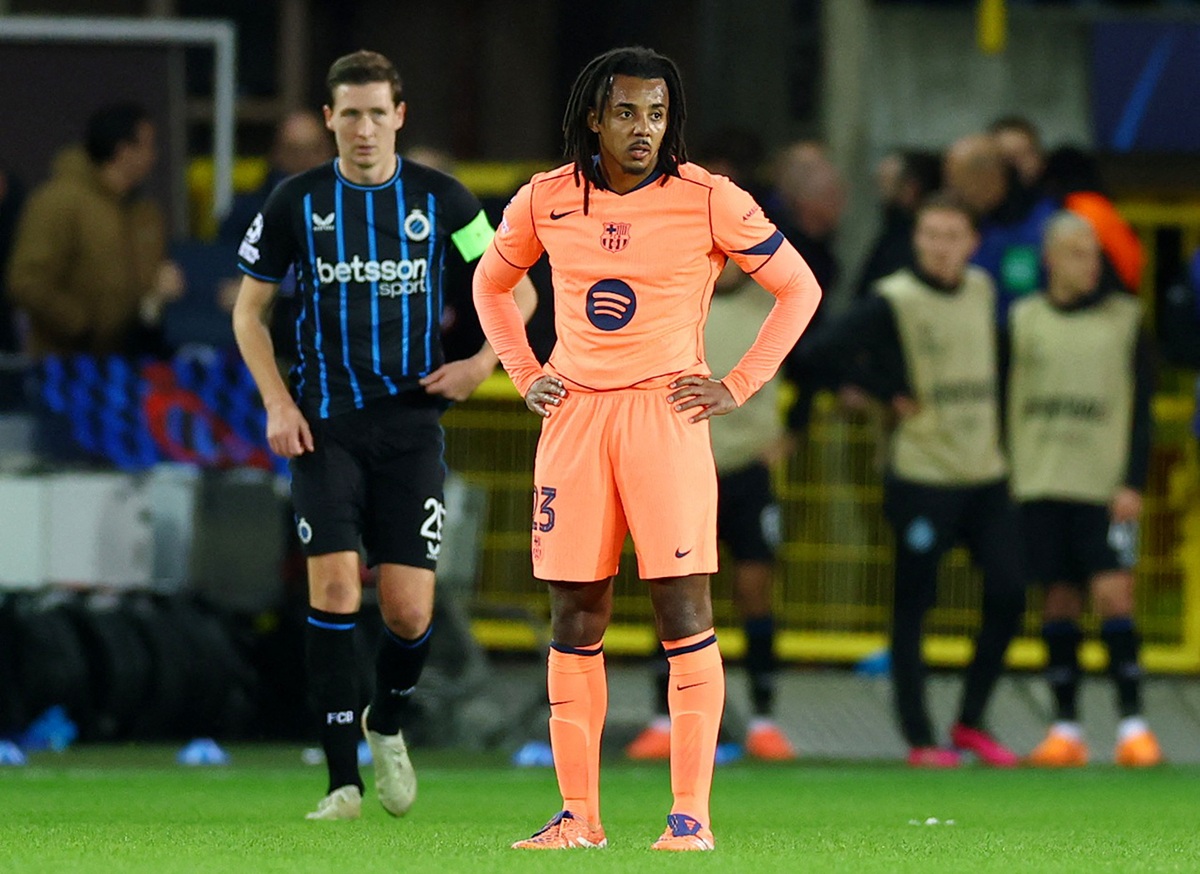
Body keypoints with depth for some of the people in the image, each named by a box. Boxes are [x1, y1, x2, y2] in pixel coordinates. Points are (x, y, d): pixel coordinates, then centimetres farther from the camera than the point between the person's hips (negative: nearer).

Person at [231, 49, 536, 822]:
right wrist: (278, 403, -1)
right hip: (325, 425, 0)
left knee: (409, 612, -4)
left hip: (410, 421, 1)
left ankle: (388, 724, 29)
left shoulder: (440, 199, 1)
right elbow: (249, 309, 11)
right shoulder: (297, 201, 1)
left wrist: (481, 364, -4)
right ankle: (343, 780, -8)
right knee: (334, 584, -15)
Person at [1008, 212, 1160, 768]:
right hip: (1039, 485, 2)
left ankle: (1132, 722, -7)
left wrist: (1133, 482, -5)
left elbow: (1140, 407, 3)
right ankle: (1065, 727, 7)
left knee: (1113, 594, -11)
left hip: (1103, 487, -2)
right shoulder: (1023, 320, 8)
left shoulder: (1124, 320, 4)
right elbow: (1002, 402, 13)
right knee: (1059, 600, 2)